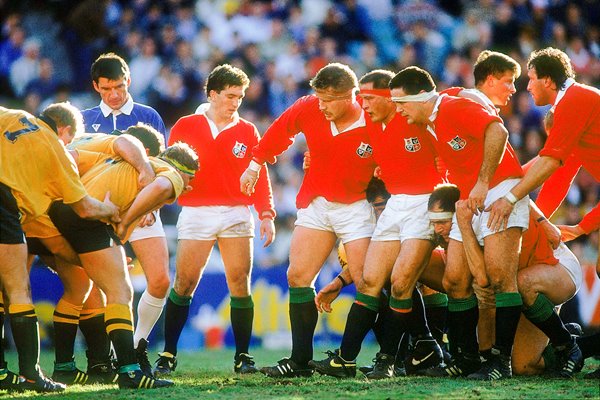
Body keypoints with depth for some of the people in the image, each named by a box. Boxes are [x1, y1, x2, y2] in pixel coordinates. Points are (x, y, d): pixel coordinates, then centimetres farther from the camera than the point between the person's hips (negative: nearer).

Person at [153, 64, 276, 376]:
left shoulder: (247, 131, 9)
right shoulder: (185, 127, 6)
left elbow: (259, 176, 8)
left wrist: (266, 214, 0)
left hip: (237, 214, 1)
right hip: (196, 213, -1)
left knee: (240, 286, -3)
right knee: (183, 286, -3)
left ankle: (242, 356, 4)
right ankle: (168, 354, 4)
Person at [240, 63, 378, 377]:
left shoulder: (374, 126, -22)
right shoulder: (308, 109, -10)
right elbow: (280, 129, 10)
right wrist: (255, 163, 15)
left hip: (355, 207, -5)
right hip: (315, 204, 5)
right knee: (298, 276, 2)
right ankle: (300, 360, 6)